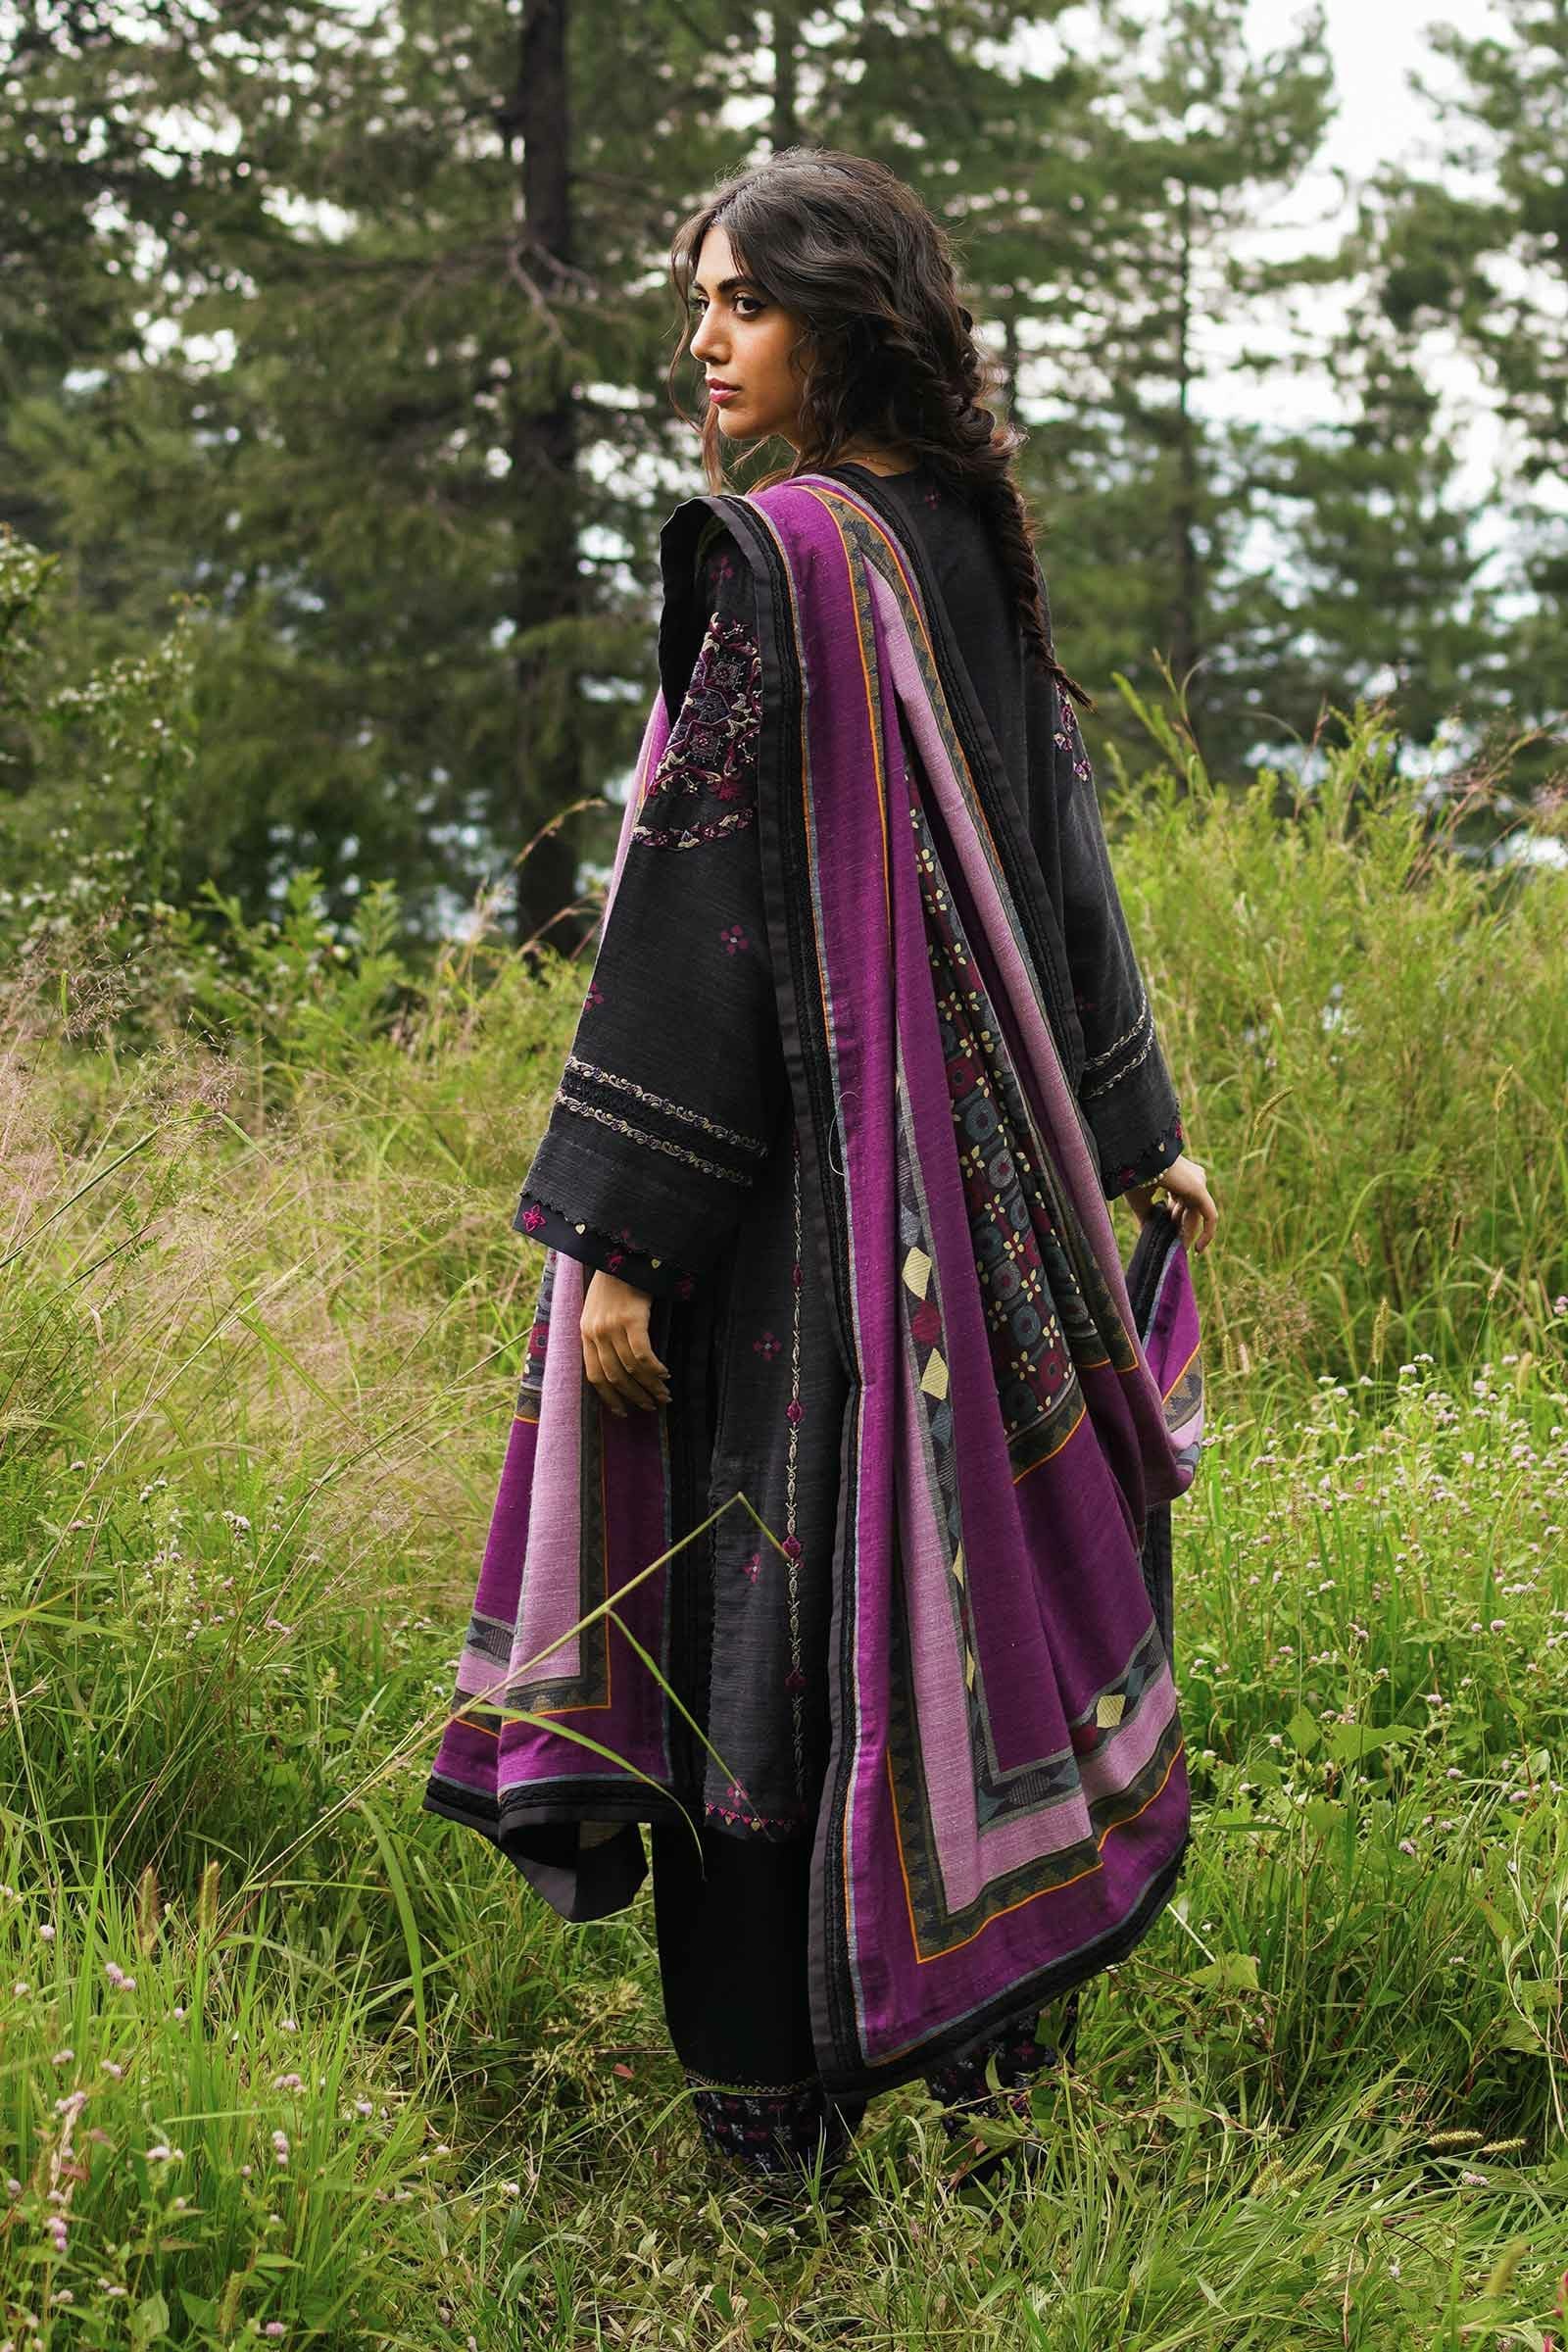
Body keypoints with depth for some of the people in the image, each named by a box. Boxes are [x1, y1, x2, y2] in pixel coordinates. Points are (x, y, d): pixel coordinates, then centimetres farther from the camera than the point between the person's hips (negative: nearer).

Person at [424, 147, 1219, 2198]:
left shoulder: (779, 558, -15)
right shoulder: (969, 547, 9)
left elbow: (700, 903, -19)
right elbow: (1064, 855, 16)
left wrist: (618, 1232, -17)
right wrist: (1137, 1136, 24)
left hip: (799, 1169, -8)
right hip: (974, 1175, 8)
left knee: (762, 1631, 0)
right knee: (952, 1572, 16)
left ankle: (775, 2131, 10)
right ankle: (988, 2045, 27)